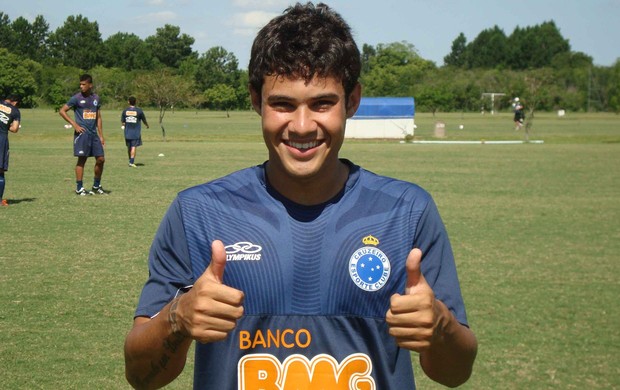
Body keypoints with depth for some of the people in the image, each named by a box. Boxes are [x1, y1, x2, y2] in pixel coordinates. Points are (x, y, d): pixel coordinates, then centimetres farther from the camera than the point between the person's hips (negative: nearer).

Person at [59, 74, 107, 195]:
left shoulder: (96, 98, 12)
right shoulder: (77, 98, -4)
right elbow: (62, 111, -2)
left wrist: (101, 136, 12)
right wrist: (74, 124, -9)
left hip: (93, 133, 5)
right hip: (82, 132, -5)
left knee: (101, 159, 3)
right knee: (82, 159, -5)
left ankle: (96, 186, 18)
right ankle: (79, 188, 1)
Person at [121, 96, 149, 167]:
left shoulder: (125, 110, 2)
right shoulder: (139, 110, -6)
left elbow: (122, 122, 8)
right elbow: (144, 120, 3)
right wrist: (147, 125, 25)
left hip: (127, 132, 3)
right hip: (136, 133, -3)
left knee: (129, 147, 14)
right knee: (134, 147, -5)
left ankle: (131, 161, 25)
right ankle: (132, 162, -14)